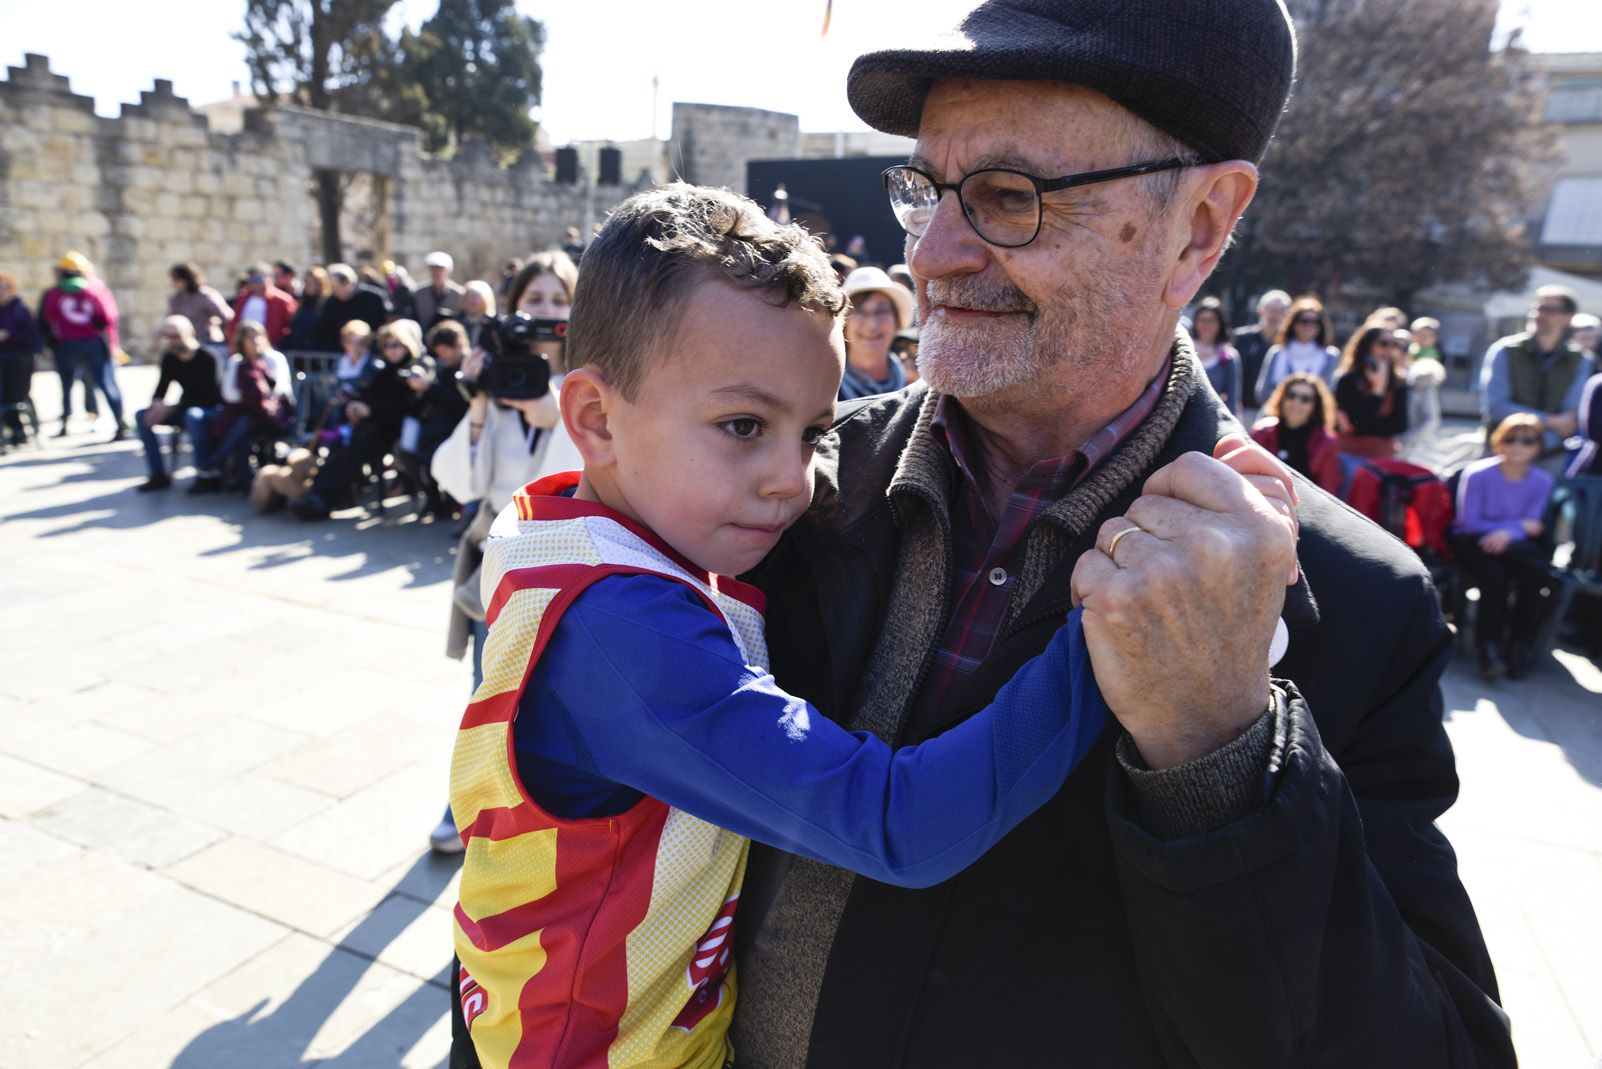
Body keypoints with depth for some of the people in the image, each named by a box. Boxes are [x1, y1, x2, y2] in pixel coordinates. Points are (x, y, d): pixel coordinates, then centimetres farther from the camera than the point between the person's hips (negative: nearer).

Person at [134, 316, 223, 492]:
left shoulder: (207, 358, -18)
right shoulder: (170, 358, 2)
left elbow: (208, 397, -22)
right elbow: (160, 391, 7)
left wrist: (170, 409, -25)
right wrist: (157, 404, -19)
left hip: (212, 410, -7)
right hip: (186, 409, 8)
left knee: (193, 416, -39)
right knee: (142, 416, -7)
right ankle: (159, 476, -6)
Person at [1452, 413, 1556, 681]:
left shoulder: (1542, 481, -2)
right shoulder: (1477, 474, -12)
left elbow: (1533, 526, -7)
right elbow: (1468, 523, -11)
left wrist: (1507, 533, -30)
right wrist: (1519, 525, -14)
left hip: (1515, 544, 3)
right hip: (1473, 541, -3)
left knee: (1535, 571, -28)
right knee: (1494, 574, -32)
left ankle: (1521, 643, -10)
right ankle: (1488, 644, -16)